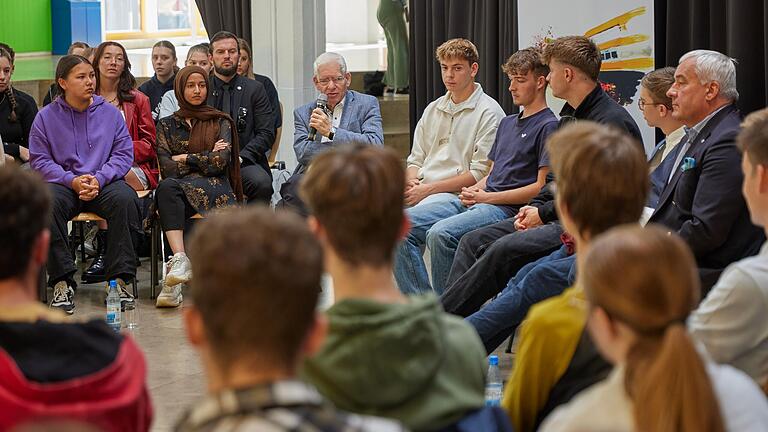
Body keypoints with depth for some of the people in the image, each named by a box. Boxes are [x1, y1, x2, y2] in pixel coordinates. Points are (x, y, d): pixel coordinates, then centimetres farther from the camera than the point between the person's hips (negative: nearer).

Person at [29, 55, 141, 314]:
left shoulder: (110, 113, 12)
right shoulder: (46, 117, 8)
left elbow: (124, 154, 6)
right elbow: (39, 160, 2)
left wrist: (99, 179, -13)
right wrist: (72, 181, -14)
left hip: (103, 184, 1)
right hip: (63, 184, -1)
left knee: (125, 199, -33)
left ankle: (119, 279, -28)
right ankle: (62, 282, -30)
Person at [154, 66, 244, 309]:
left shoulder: (220, 122, 15)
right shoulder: (166, 125, 18)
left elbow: (220, 162, -1)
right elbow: (166, 168, 4)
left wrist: (184, 158, 3)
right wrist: (205, 158, 2)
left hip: (214, 189, -2)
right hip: (177, 189, 2)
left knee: (171, 188, -33)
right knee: (166, 187, -35)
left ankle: (178, 261, -45)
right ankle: (180, 259, -50)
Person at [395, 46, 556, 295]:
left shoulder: (548, 126, -2)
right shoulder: (508, 123, 26)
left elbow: (542, 187, -10)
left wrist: (487, 197, -10)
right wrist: (474, 190, 4)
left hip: (506, 209, -9)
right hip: (473, 200, 9)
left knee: (441, 233, -33)